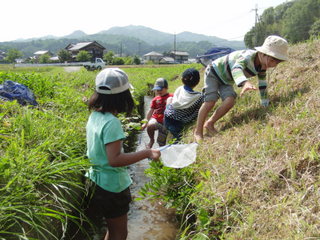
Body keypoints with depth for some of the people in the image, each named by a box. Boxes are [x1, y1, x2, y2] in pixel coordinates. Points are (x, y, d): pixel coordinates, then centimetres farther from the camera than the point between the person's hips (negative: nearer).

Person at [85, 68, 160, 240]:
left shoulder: (94, 116, 1)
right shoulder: (111, 122, -26)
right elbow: (114, 159, -30)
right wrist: (147, 153, -29)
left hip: (99, 181, 8)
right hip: (112, 186, -8)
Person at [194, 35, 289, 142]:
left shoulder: (262, 66, -10)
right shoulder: (248, 56, -36)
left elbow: (263, 86, 3)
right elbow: (236, 68, -57)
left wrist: (265, 105, 5)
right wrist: (245, 82, -77)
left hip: (226, 81, 7)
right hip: (214, 72, -7)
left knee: (230, 101, -15)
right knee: (210, 101, -19)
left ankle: (210, 124, 4)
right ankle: (198, 131, -4)